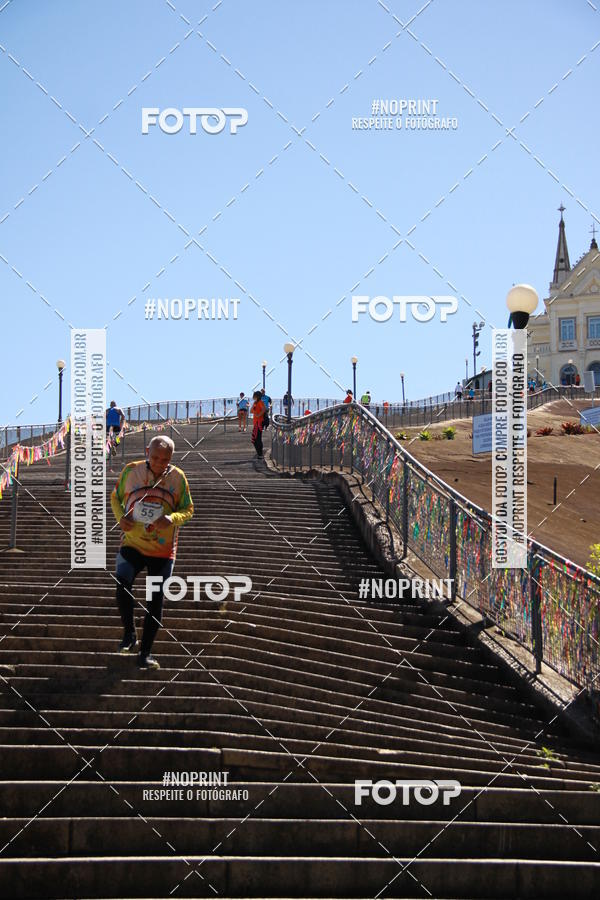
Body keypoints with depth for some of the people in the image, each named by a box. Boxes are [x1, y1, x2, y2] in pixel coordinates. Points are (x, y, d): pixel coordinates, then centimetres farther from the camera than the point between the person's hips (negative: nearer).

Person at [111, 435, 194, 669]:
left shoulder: (178, 478, -5)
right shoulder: (131, 471, -4)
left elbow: (188, 509, 3)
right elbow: (115, 497, 11)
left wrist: (172, 518, -19)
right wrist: (120, 517, -10)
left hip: (163, 551, 1)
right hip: (132, 544, -1)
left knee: (155, 600, 3)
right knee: (122, 583, -23)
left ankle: (145, 653, 16)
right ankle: (129, 635, -1)